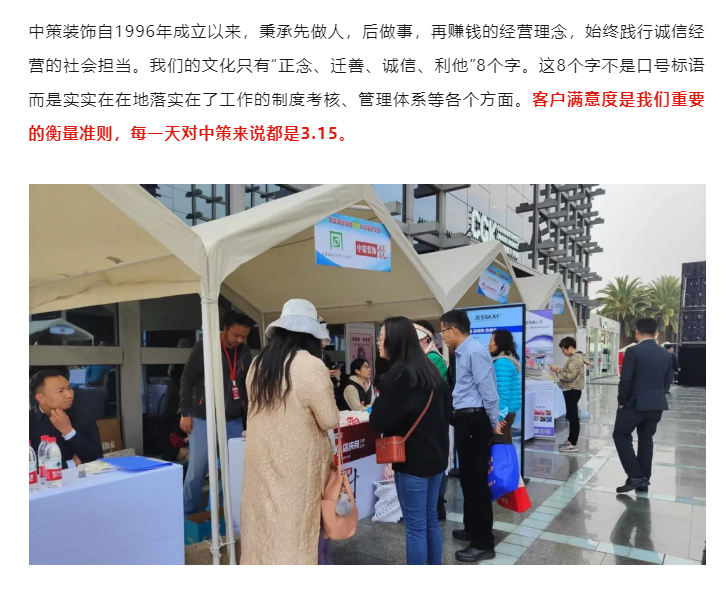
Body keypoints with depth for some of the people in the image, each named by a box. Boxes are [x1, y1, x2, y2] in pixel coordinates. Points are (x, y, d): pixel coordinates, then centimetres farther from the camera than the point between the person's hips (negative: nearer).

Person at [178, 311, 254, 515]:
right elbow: (187, 380, -5)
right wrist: (185, 413, -8)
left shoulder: (244, 352, 6)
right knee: (197, 470, 2)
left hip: (234, 420, 4)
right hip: (204, 419, -4)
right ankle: (189, 515, 20)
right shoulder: (204, 347, -7)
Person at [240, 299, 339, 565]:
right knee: (294, 526, 7)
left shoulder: (258, 364, 2)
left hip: (261, 460, 6)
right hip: (297, 463, -6)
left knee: (264, 521, 16)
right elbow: (329, 421, -13)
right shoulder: (312, 366, -18)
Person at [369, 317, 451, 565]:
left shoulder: (398, 374, -18)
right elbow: (446, 411, 18)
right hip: (436, 453, 9)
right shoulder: (430, 370, 8)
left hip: (412, 459, -9)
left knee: (415, 526, 2)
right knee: (431, 520, 19)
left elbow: (379, 421, -18)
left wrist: (376, 409, 2)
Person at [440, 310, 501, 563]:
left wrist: (494, 423, -11)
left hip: (473, 421, -10)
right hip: (464, 420, 10)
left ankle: (484, 544, 12)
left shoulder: (475, 351, -19)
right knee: (467, 477, 20)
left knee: (477, 480, -1)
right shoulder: (462, 353, 12)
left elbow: (488, 390, -18)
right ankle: (472, 529, 36)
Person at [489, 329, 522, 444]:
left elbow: (503, 391, -22)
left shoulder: (502, 362, -17)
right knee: (506, 442, 15)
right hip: (509, 410, 10)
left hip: (503, 411, -10)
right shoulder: (510, 360, 14)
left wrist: (499, 415, -22)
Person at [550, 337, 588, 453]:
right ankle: (570, 440, 26)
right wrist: (559, 371, 7)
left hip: (572, 391, -11)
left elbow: (570, 376, -24)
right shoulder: (575, 357, 14)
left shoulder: (575, 358, -18)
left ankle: (573, 445, -4)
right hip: (571, 390, 11)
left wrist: (557, 370, -16)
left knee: (573, 416, -7)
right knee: (570, 416, 16)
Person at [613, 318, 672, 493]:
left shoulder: (633, 352, -14)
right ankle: (643, 481, 20)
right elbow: (668, 381, 10)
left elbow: (625, 380, -17)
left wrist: (622, 401, -3)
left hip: (635, 403, -6)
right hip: (657, 404, 6)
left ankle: (635, 476, 0)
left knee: (621, 435, 8)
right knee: (646, 439, 16)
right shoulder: (666, 354, 5)